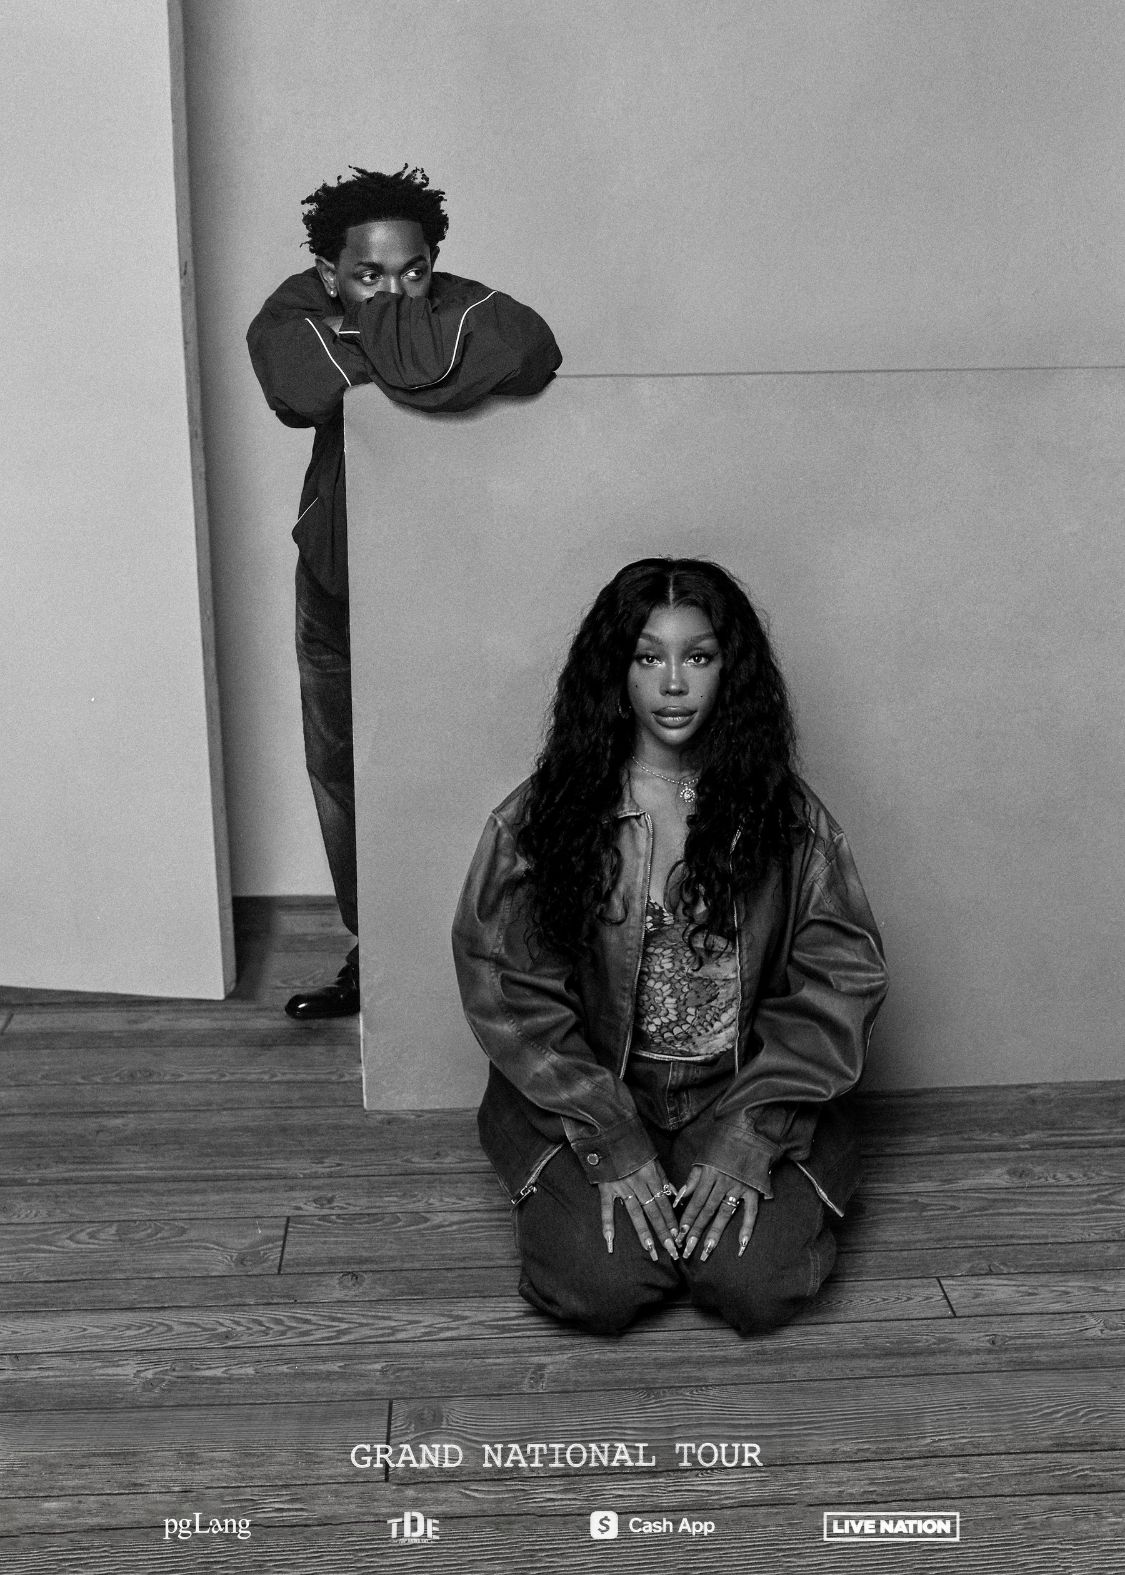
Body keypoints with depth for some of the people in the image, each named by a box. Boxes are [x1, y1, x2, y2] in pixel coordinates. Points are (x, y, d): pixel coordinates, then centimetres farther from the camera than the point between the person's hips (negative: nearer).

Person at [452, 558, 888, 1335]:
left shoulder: (787, 817, -3)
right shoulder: (539, 817, -5)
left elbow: (842, 979, -3)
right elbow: (508, 992, -6)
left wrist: (749, 1135, -13)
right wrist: (610, 1143, -14)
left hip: (745, 1096, 1)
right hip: (586, 1098, -1)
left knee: (755, 1284, -20)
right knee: (602, 1283, -21)